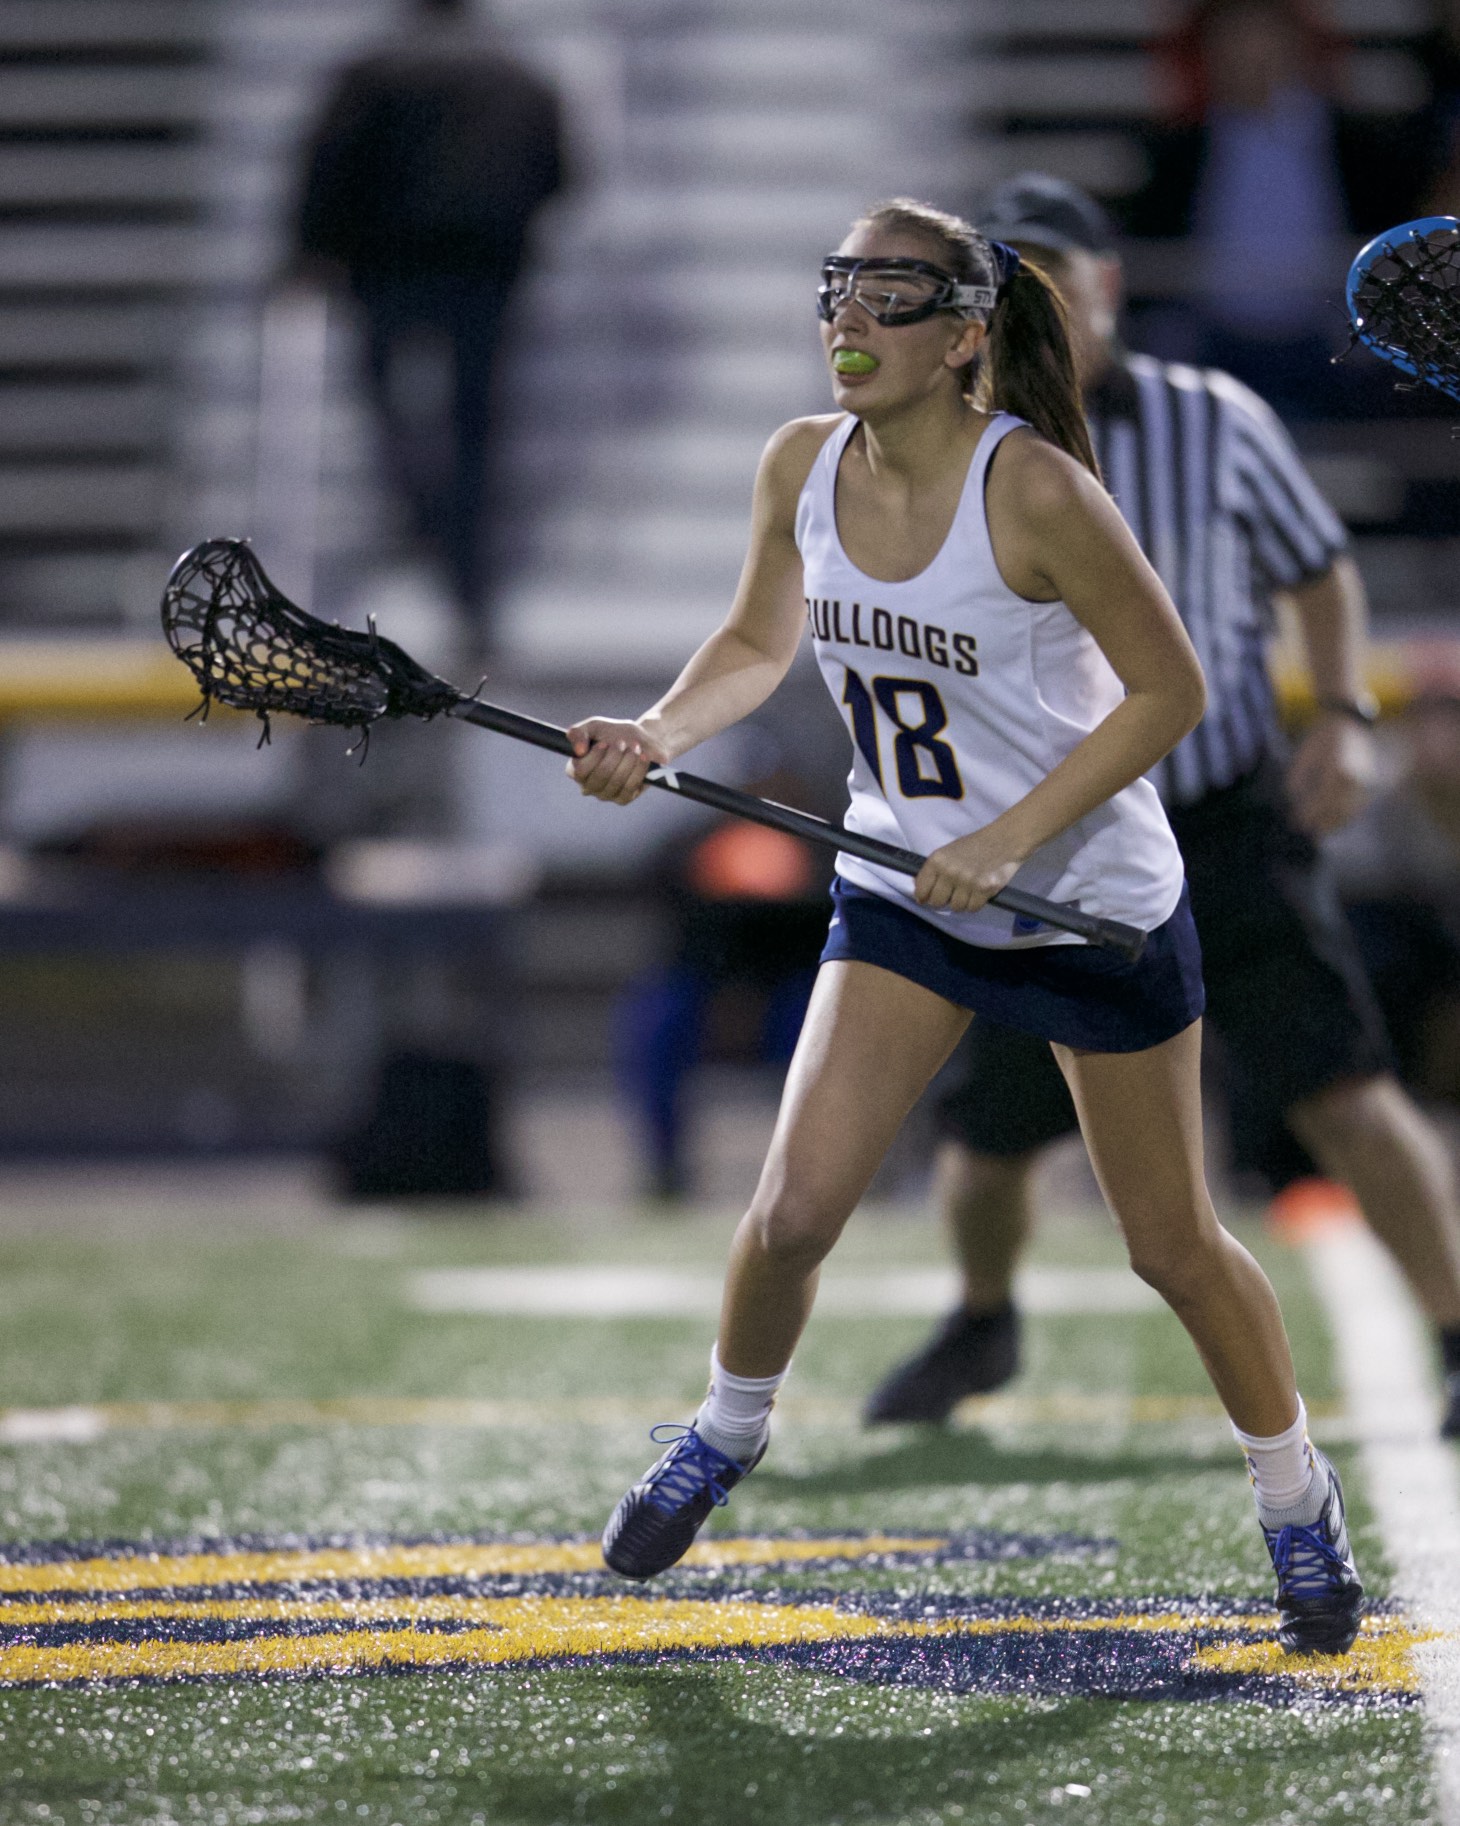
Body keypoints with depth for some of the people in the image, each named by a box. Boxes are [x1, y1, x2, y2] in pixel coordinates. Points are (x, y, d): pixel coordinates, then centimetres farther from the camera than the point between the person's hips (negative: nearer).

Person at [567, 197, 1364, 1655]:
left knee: (1173, 1245, 7)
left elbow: (1168, 689, -18)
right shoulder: (800, 470, -9)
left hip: (1094, 899, -4)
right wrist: (656, 737, -10)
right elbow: (758, 645, 9)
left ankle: (1298, 1503, 29)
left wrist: (1006, 839, -23)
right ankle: (725, 1432, 22)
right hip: (903, 890, 4)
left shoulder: (1033, 492, -25)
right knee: (795, 1205, -8)